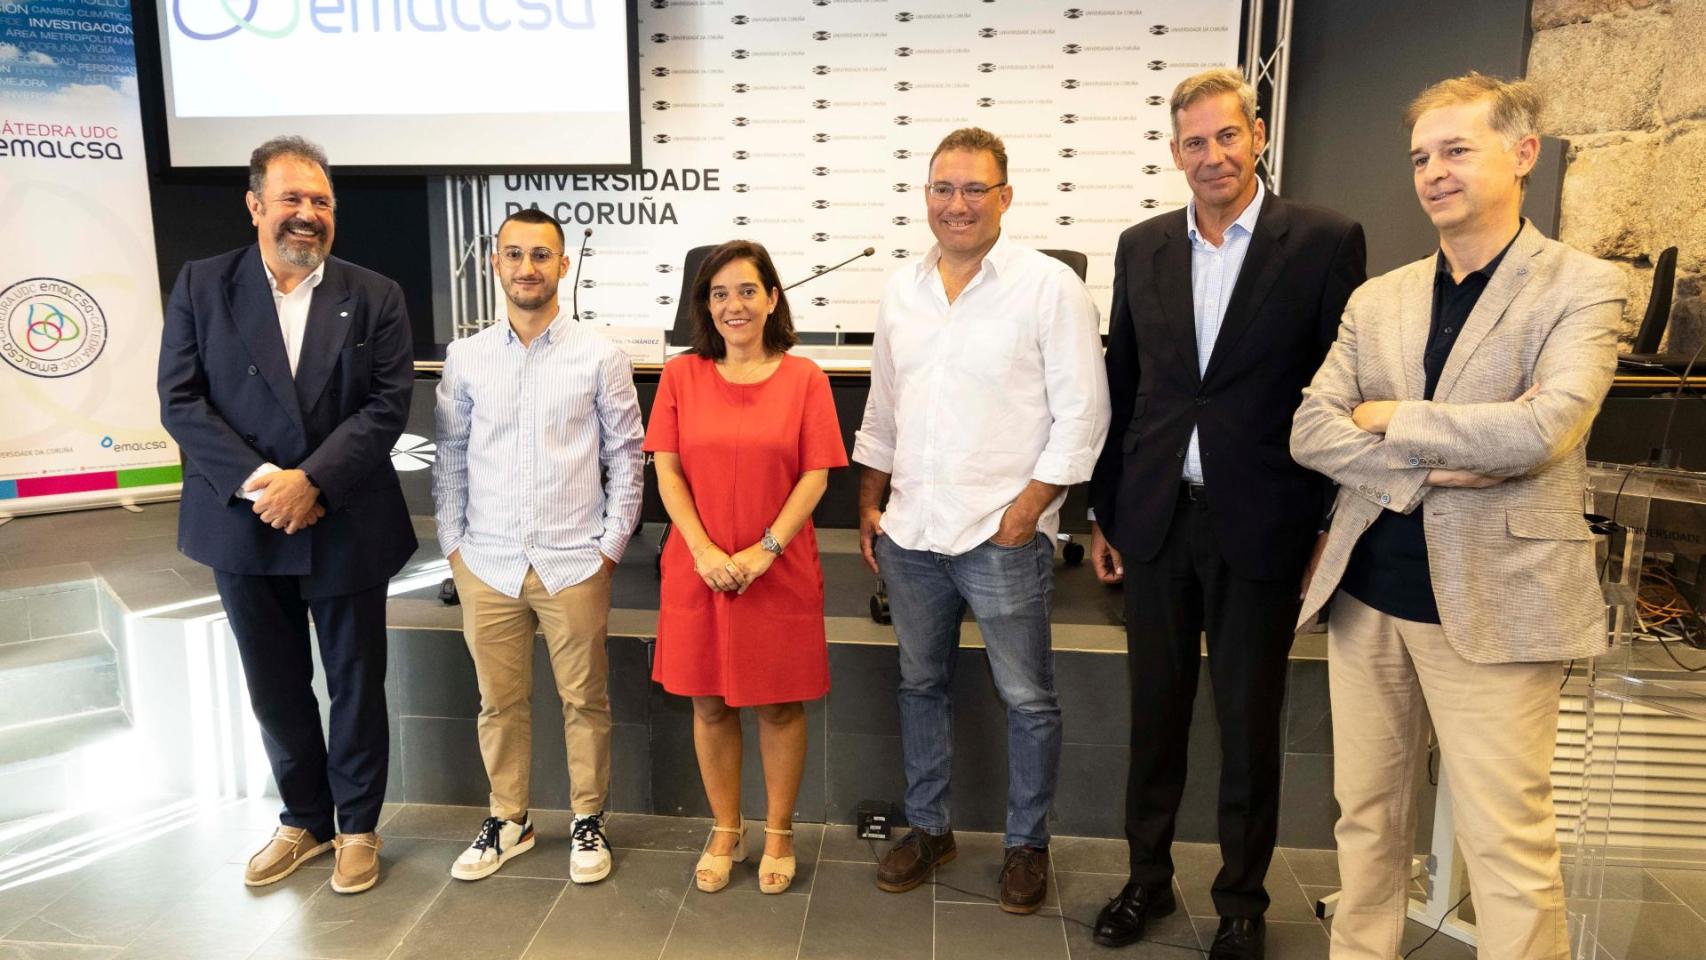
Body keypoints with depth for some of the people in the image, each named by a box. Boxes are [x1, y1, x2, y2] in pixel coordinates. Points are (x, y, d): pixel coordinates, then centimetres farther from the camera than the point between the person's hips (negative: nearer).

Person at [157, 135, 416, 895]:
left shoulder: (374, 297, -1)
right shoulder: (200, 285, 1)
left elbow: (388, 404, -8)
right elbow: (180, 401, -5)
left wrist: (312, 481, -19)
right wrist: (259, 482, -17)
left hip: (345, 526, -1)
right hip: (244, 526, 1)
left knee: (356, 685, 10)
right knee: (275, 688, 14)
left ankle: (357, 825, 29)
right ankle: (304, 819, 34)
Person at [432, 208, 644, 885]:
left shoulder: (599, 358, -2)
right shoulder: (465, 359, 4)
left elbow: (626, 456, 1)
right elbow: (449, 456, 9)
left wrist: (612, 545, -3)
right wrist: (453, 544, 4)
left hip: (575, 564, -2)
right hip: (488, 565, 2)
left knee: (584, 699, 8)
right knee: (499, 701, 13)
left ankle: (588, 821, 27)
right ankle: (508, 821, 31)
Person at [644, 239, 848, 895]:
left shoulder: (803, 378, -2)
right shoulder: (682, 375, 3)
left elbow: (816, 477, -5)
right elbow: (667, 472, -1)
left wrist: (764, 551, -14)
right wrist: (704, 551, -12)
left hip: (779, 571, -1)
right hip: (698, 569, 2)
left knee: (779, 705, 8)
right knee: (709, 704, 11)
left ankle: (778, 834, 27)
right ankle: (724, 832, 29)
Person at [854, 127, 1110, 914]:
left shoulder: (1050, 287, -7)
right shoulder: (901, 290, 10)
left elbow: (1082, 415, -9)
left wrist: (1025, 513, -12)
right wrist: (869, 505, 13)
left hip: (1003, 535, -5)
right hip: (911, 532, 5)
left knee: (1027, 700, 7)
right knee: (921, 684, 17)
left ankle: (1027, 844, 27)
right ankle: (928, 828, 35)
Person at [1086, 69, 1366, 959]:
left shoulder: (1323, 241, -5)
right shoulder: (1141, 247, 6)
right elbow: (1121, 386, 9)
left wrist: (1334, 526, -6)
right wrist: (1104, 511, 9)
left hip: (1261, 525, -3)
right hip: (1156, 518, 3)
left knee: (1249, 725, 10)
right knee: (1155, 712, 14)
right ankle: (1147, 877, 33)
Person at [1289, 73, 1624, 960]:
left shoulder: (1583, 287, -3)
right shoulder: (1377, 301, 10)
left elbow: (1544, 427, -18)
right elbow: (1311, 431, 1)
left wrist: (1394, 419, -7)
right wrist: (1433, 465, -13)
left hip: (1493, 603, -4)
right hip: (1367, 593, 5)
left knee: (1507, 840, 2)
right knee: (1366, 817, 15)